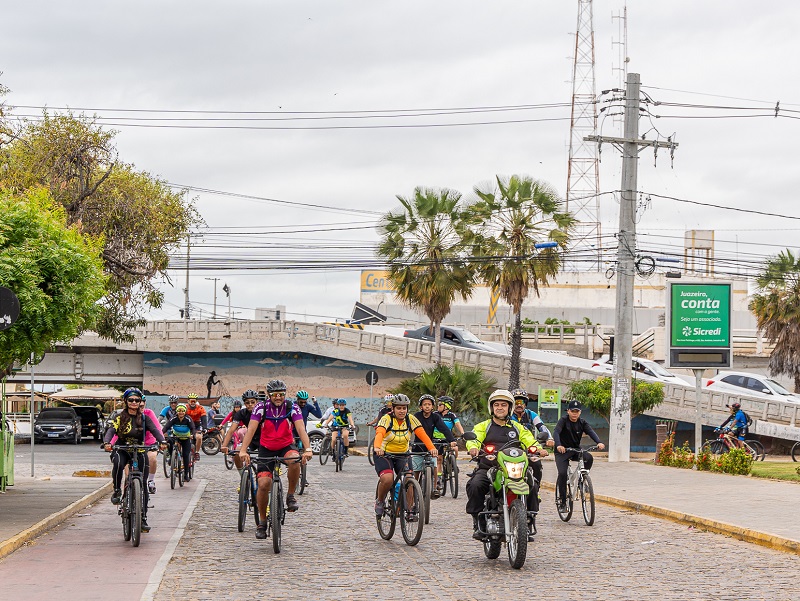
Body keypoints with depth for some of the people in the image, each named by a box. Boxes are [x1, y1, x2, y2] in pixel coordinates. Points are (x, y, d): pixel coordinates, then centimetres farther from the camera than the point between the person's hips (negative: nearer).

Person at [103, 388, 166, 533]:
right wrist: (106, 443, -35)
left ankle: (143, 518, 1)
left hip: (139, 451, 1)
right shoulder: (120, 418, 2)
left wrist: (162, 442, -32)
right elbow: (111, 430, -13)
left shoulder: (144, 418, 5)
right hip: (122, 449, -1)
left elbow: (155, 430, -10)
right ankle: (117, 491, -16)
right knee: (118, 463, -39)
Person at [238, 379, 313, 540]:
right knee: (263, 484, -15)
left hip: (286, 446, 0)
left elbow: (301, 428, -22)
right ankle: (262, 522, 3)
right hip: (266, 449, 0)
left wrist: (307, 449, -38)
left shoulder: (292, 407, -12)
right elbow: (251, 429, -22)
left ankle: (291, 496, -13)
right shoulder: (262, 407, -12)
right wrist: (243, 450, -36)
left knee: (294, 460, -35)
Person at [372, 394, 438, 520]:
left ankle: (410, 511, -5)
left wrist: (432, 448, -37)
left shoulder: (411, 419, -7)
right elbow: (379, 434, -35)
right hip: (384, 454, -3)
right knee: (387, 479, -26)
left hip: (403, 454, 3)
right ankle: (379, 501, 3)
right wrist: (377, 448, -56)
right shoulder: (387, 419, -17)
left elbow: (422, 434, -20)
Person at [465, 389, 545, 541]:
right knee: (475, 485, -31)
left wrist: (538, 449, -17)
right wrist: (473, 448, -29)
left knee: (532, 486, -22)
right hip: (487, 468, -2)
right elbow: (473, 438, -4)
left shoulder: (518, 428, 21)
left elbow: (530, 441, 7)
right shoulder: (483, 426, 14)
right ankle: (478, 523, -19)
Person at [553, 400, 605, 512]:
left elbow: (591, 432, -17)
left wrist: (599, 442, -38)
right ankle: (563, 502, -9)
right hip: (562, 451, -3)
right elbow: (556, 432, -27)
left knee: (589, 458, -27)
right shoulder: (563, 421, -11)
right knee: (562, 473, -20)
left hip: (576, 450, 3)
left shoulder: (582, 422, -1)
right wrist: (558, 445, -47)